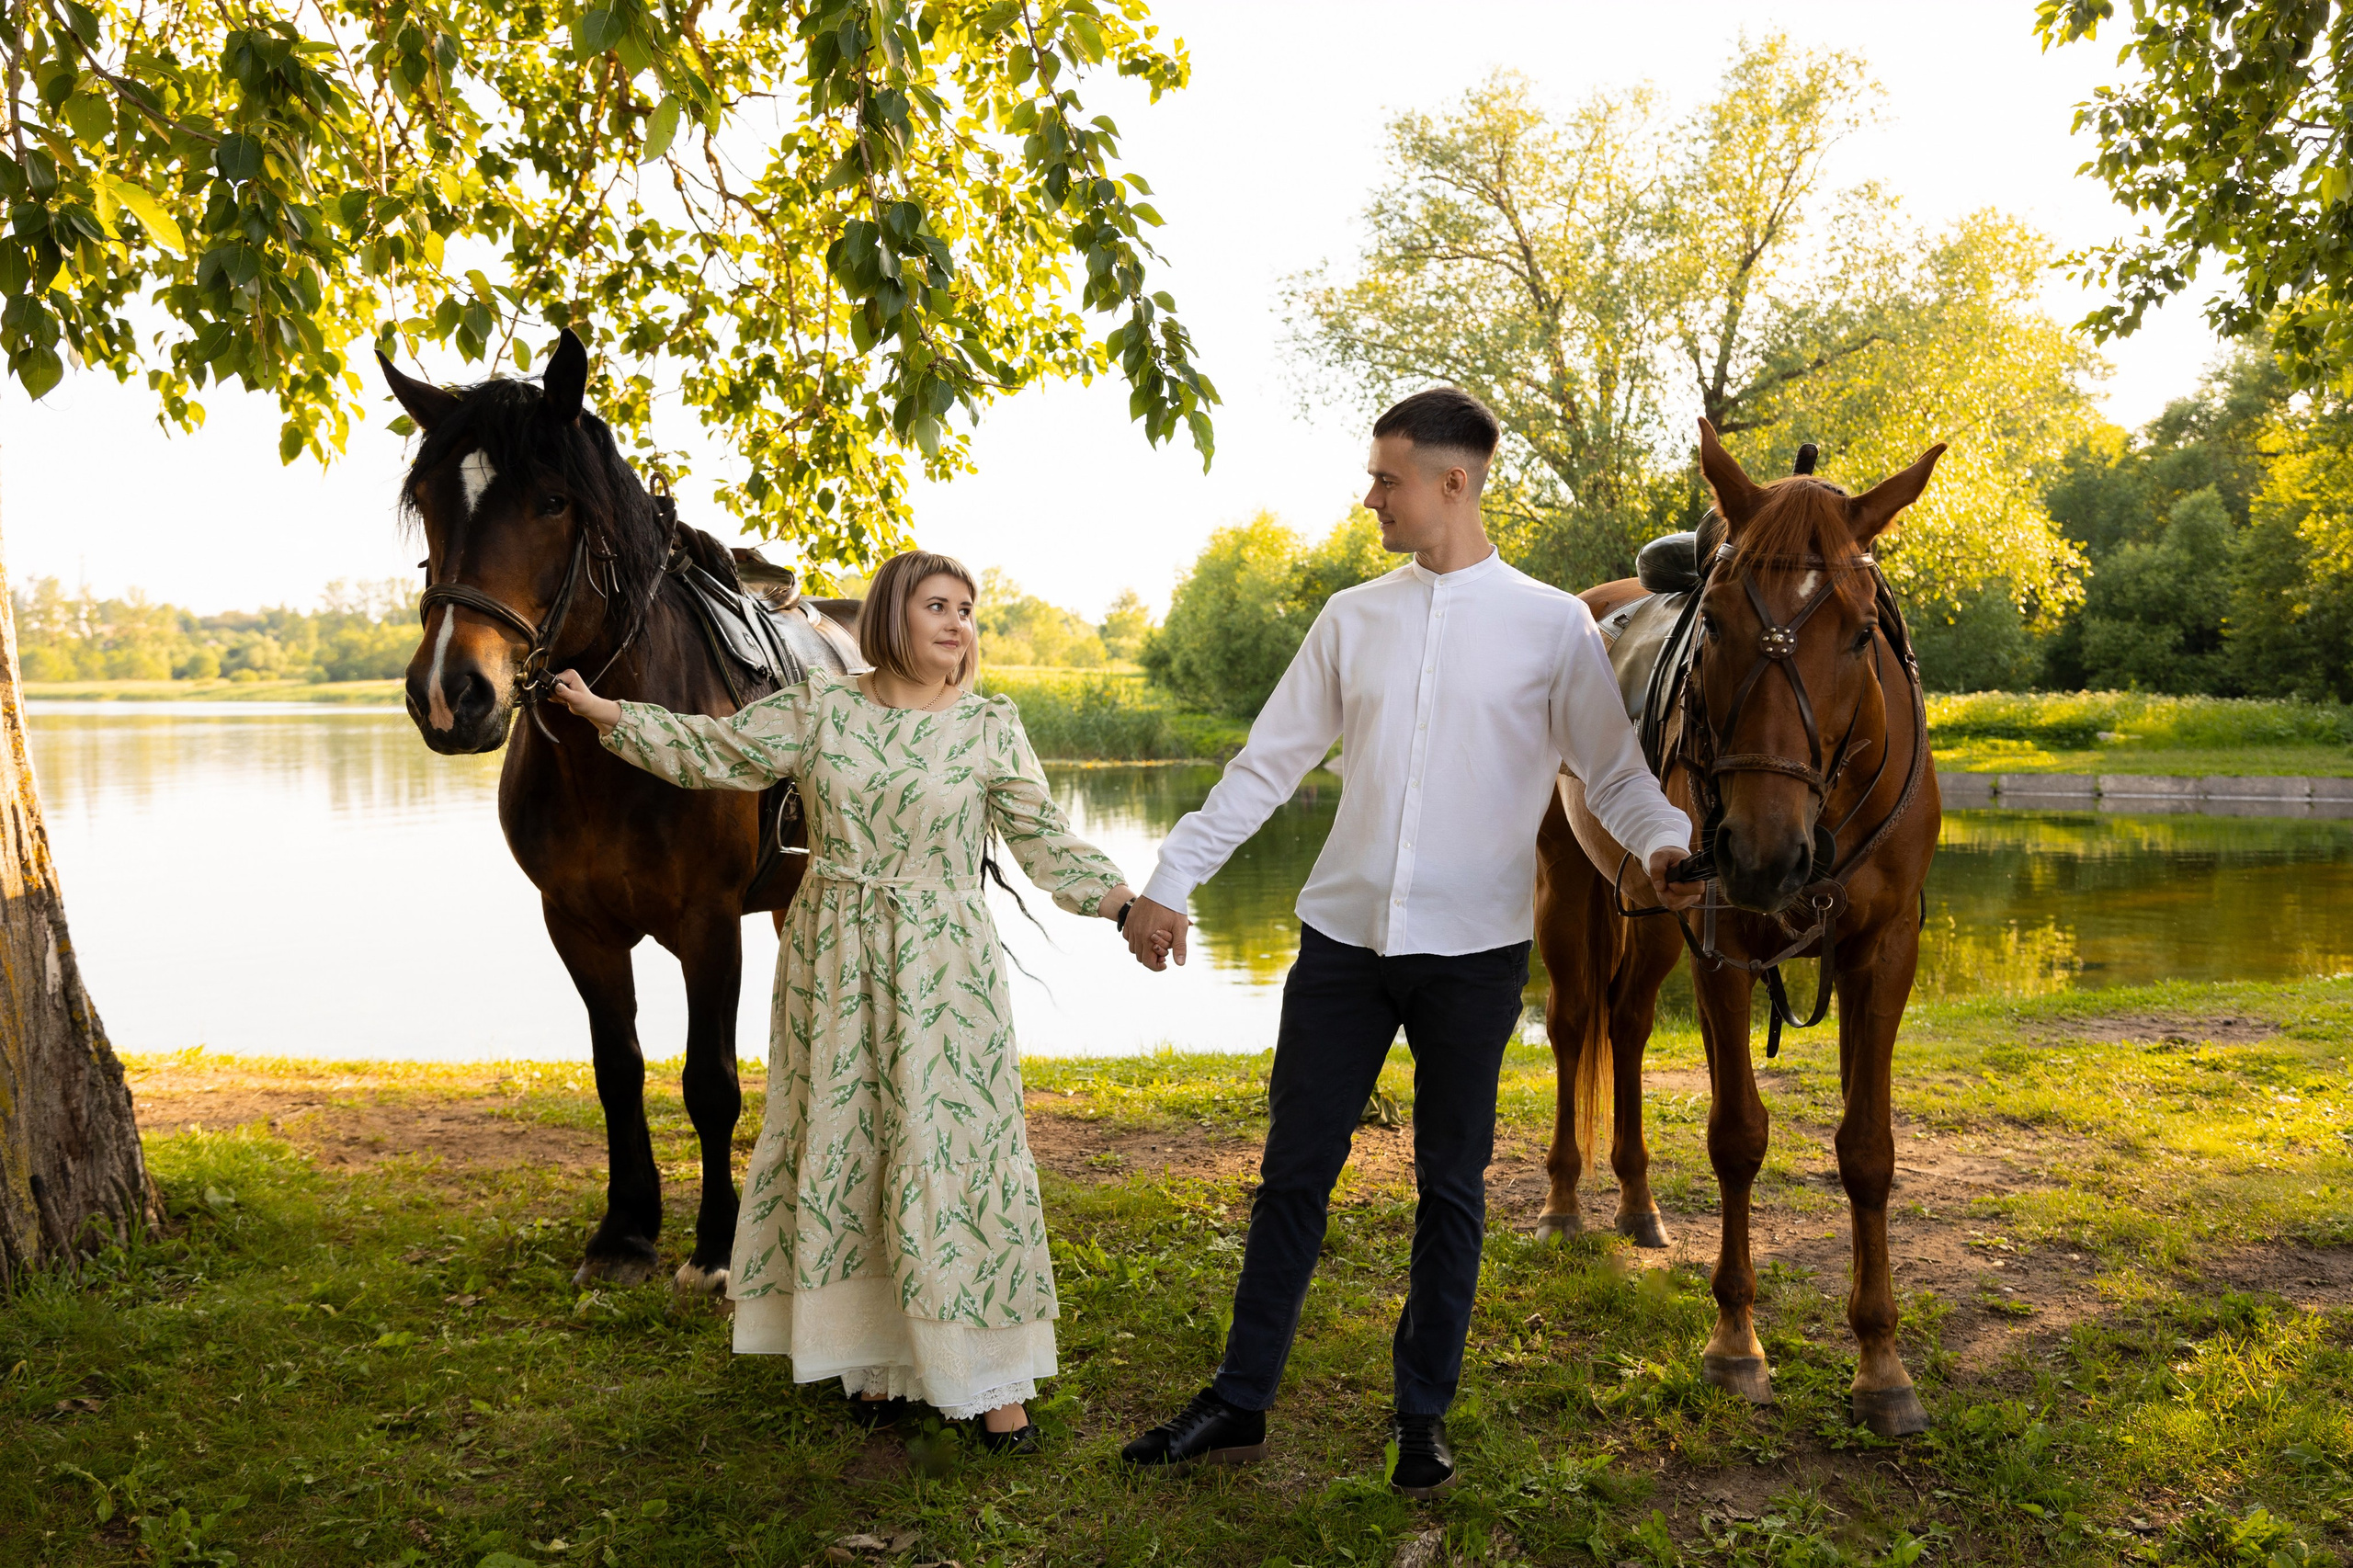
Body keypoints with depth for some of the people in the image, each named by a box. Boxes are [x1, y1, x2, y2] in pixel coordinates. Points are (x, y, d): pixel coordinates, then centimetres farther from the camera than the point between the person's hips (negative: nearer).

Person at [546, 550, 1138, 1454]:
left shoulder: (990, 729, -1)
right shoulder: (820, 709, 2)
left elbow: (1046, 844, 1)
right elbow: (711, 750, 10)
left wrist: (1131, 903, -9)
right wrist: (600, 710, 12)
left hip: (941, 968, -2)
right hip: (831, 962, 2)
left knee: (952, 1153, -3)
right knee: (843, 1150, 8)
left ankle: (993, 1380, 8)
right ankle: (875, 1359, 24)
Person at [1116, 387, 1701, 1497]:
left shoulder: (1554, 626, -2)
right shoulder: (1353, 618, 6)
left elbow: (1615, 774, -2)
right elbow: (1265, 766, 7)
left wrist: (1665, 844, -24)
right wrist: (1168, 881, 3)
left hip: (1474, 948, -2)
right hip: (1343, 937, 3)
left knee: (1451, 1185, 11)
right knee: (1294, 1171, 9)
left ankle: (1422, 1415, 28)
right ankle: (1239, 1404, 23)